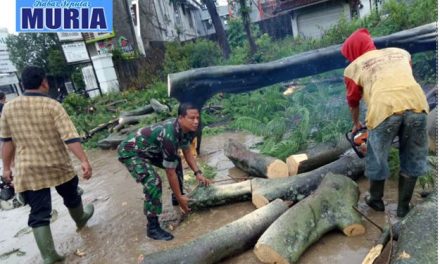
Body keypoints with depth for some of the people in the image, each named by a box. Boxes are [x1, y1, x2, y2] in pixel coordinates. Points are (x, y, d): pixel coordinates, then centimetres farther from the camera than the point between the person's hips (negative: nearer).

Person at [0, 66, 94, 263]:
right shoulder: (52, 105, -12)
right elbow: (70, 137, -20)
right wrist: (84, 161, -20)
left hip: (28, 171, 3)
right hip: (58, 166, -2)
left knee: (39, 214, 7)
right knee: (71, 197, 24)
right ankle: (81, 219, 49)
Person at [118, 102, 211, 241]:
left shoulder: (186, 128, -11)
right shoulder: (169, 136, -37)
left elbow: (187, 152, 7)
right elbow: (170, 172, -28)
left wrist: (198, 173, -2)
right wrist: (180, 198, -17)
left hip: (150, 149, 9)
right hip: (130, 151, -9)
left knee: (176, 161, 14)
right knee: (153, 182, -25)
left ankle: (176, 198, 32)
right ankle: (152, 227, -10)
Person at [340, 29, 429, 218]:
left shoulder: (353, 68, 21)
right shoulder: (401, 52, 30)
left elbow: (353, 101, 30)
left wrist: (356, 124, 47)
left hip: (385, 110, -2)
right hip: (416, 104, 3)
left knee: (377, 157, 20)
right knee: (413, 159, 22)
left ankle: (376, 200, 40)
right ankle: (403, 206, 34)